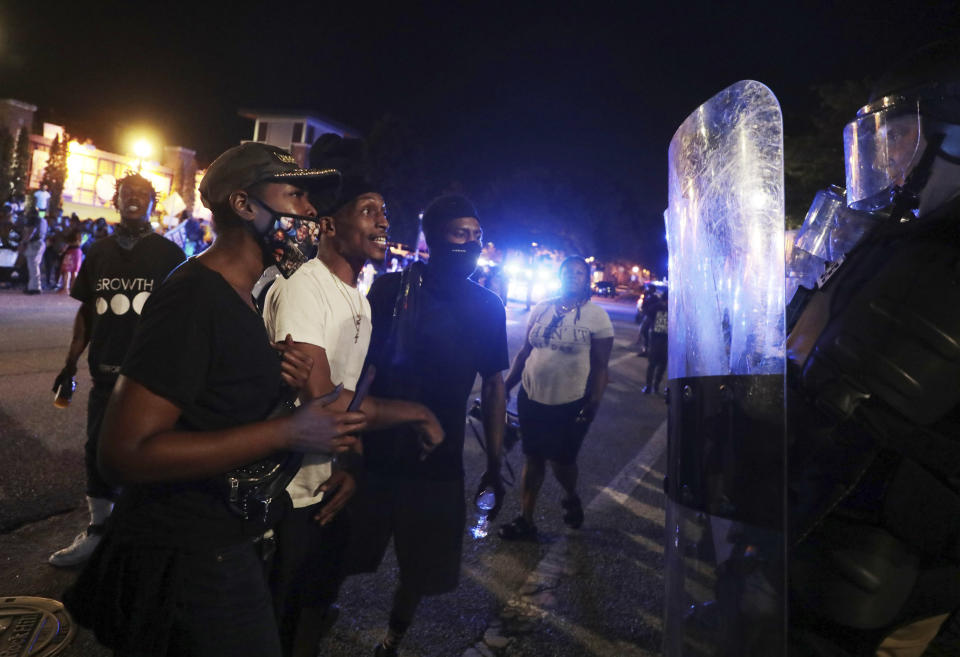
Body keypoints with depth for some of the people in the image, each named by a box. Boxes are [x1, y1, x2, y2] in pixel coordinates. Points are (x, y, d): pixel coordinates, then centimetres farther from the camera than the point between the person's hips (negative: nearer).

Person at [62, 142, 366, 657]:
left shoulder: (241, 297, 8)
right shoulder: (194, 295, -21)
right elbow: (123, 453, -27)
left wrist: (283, 383, -5)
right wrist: (288, 431, -27)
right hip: (184, 561, -9)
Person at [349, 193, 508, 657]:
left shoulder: (487, 307, -1)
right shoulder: (390, 289, -9)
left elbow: (493, 387, 5)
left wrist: (494, 467, 4)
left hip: (440, 466, 3)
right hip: (373, 456, -2)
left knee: (422, 574, 17)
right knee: (339, 562, 10)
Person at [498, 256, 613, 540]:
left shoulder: (596, 315, -5)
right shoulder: (541, 309, 5)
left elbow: (600, 366, -6)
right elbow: (525, 351, 11)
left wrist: (593, 405, -13)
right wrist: (506, 385, 6)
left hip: (571, 403, -3)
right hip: (532, 398, 4)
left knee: (561, 461, 5)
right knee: (533, 457, 11)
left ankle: (571, 498, 39)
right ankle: (526, 519, 24)